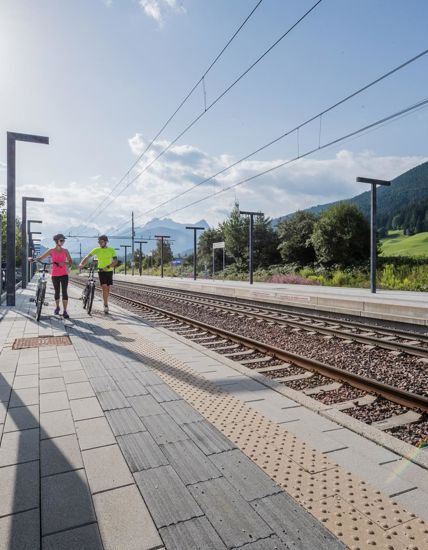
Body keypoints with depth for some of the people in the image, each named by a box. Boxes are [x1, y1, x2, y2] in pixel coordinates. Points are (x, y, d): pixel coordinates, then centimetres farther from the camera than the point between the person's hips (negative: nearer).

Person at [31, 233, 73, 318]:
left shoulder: (65, 251, 3)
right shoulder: (51, 251, 2)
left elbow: (70, 262, -2)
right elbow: (40, 258, 2)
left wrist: (64, 263, -21)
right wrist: (33, 259, -18)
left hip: (64, 274, -1)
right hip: (55, 275, 1)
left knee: (64, 292, -8)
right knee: (57, 292, 11)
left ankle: (65, 311, -8)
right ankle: (57, 307, 33)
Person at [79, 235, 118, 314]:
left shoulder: (111, 250, -4)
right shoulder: (97, 250, -3)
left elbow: (115, 261, -11)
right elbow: (87, 257, -6)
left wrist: (107, 267, -26)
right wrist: (81, 264, -24)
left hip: (109, 271, 1)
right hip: (101, 271, -1)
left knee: (108, 288, 8)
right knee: (104, 288, -13)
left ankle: (105, 303, 27)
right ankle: (106, 305, -8)